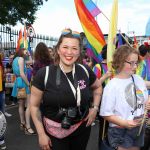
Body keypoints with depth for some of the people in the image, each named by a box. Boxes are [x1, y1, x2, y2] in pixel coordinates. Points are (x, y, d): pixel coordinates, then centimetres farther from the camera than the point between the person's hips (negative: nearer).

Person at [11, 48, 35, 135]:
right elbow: (22, 73, -19)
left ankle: (23, 124, 25)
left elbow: (31, 62, 27)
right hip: (23, 82, -10)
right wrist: (29, 84, -16)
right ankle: (28, 127, -14)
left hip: (18, 82, 10)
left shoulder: (16, 59, 19)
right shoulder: (20, 58, -9)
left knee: (21, 105, 16)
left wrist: (29, 54, 22)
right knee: (29, 105, -12)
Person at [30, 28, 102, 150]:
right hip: (54, 132, -3)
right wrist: (41, 134, -8)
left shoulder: (85, 71, -5)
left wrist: (95, 108, 4)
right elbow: (34, 106, -7)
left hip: (82, 129, 4)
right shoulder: (44, 74, -14)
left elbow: (98, 87, 16)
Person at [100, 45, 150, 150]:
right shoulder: (112, 86, -18)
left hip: (140, 128, 6)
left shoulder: (139, 79, 0)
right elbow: (106, 114, -16)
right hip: (121, 131, -6)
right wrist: (124, 123, -26)